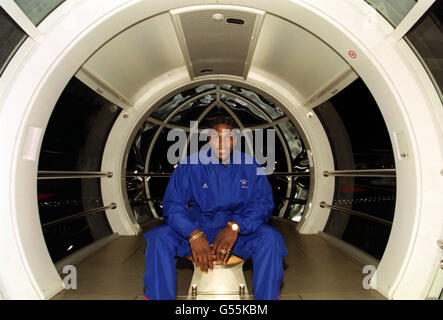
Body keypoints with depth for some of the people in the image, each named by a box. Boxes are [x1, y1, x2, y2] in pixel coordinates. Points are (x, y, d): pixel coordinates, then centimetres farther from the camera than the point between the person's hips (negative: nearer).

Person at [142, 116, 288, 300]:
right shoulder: (190, 166, -3)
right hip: (196, 228, 0)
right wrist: (194, 235, -26)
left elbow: (263, 203, -6)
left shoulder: (249, 166, 0)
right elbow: (172, 206, -9)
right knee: (159, 238, -24)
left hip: (240, 231, 0)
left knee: (270, 238, -28)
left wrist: (235, 227, -24)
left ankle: (266, 297, -10)